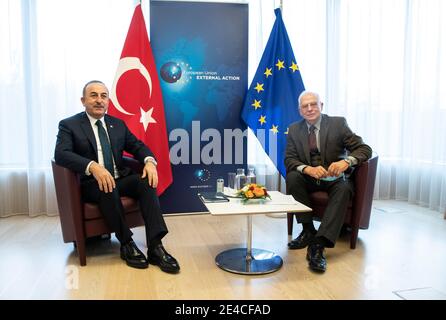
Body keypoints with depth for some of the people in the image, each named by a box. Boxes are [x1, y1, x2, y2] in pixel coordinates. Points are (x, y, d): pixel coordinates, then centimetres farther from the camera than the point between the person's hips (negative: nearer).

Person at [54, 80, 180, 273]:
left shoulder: (118, 124, 15)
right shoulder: (69, 125, 1)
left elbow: (137, 146, 12)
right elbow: (61, 154, -16)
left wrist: (149, 161, -13)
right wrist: (93, 166, -34)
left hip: (120, 179, 4)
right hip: (91, 184, -4)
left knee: (146, 181, -25)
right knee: (108, 189, -37)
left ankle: (155, 247, -30)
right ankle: (126, 244, -18)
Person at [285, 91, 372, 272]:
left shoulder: (338, 123, -3)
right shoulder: (294, 129, 4)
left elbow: (364, 148, -8)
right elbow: (289, 159, -4)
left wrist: (346, 162, -31)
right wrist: (308, 169, -26)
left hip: (335, 177, -2)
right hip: (309, 179, 2)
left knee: (344, 188, -33)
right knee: (292, 177, -28)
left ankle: (318, 245, -39)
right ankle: (308, 230, -16)